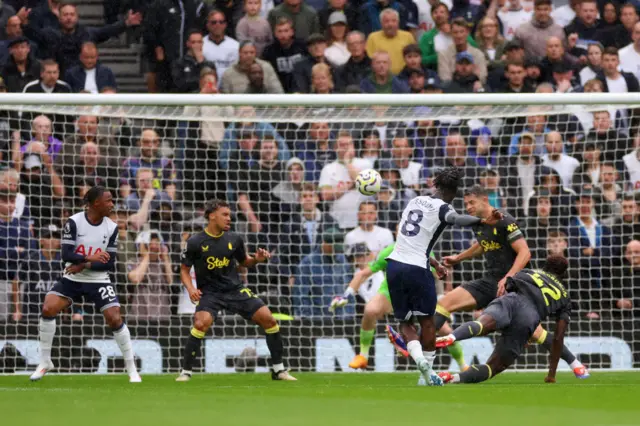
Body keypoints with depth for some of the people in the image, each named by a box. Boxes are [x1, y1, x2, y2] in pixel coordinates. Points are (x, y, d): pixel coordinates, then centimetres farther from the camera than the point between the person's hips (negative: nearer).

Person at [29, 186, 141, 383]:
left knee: (115, 319, -12)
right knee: (48, 309, -17)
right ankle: (45, 362, -2)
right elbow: (66, 255, -19)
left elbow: (109, 263, -6)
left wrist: (84, 266, -20)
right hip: (72, 279, -1)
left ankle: (132, 369, 2)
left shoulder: (111, 228, -5)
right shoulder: (74, 222, -12)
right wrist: (89, 257, -35)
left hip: (98, 280, 1)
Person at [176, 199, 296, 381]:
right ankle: (186, 371, -15)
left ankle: (278, 369, 8)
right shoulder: (195, 242, -7)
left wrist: (256, 259, -4)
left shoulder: (234, 239, 2)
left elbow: (243, 262, 18)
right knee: (202, 323, -31)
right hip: (209, 292, -4)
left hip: (235, 289, 4)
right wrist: (190, 288, -16)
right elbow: (185, 269, 2)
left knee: (269, 319, -7)